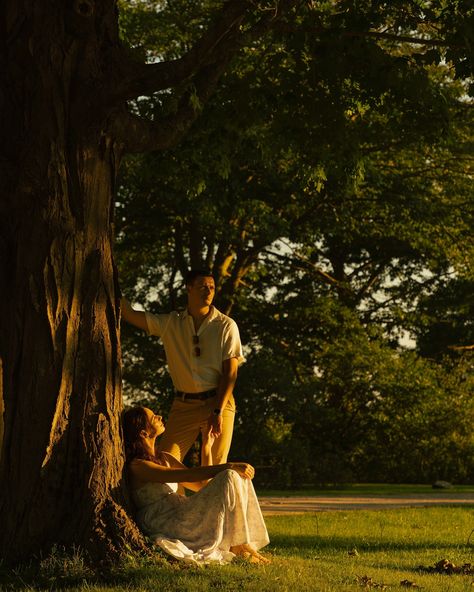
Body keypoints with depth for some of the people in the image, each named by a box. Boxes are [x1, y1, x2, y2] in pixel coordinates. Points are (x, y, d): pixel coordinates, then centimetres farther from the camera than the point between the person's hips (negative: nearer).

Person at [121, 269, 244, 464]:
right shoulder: (170, 323, 9)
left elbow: (230, 373, -5)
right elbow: (130, 314, 4)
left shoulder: (226, 326, 0)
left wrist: (218, 411, -14)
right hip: (183, 405, 3)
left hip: (218, 403, -3)